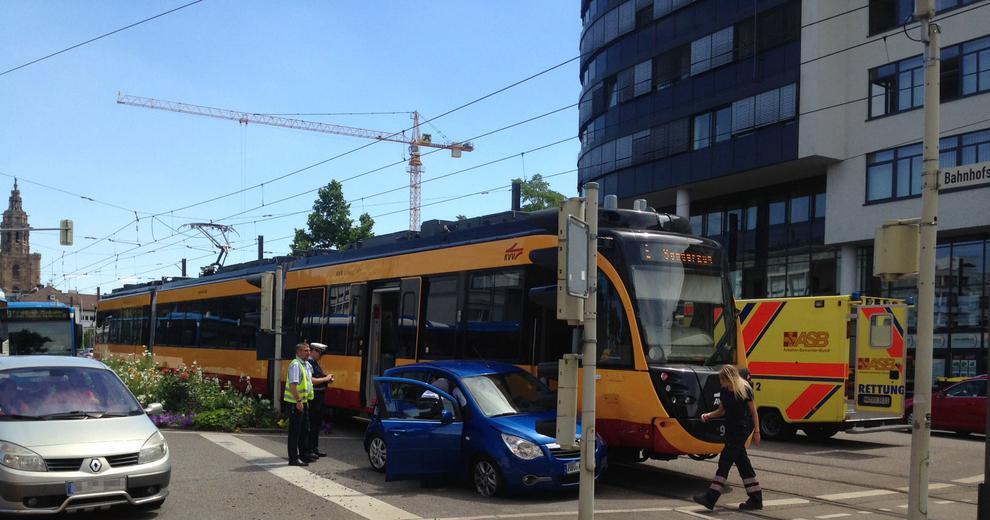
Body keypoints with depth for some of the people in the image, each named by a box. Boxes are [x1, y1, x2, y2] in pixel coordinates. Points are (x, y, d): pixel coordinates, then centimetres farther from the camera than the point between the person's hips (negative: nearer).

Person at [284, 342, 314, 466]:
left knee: (305, 429, 17)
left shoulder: (307, 365, 13)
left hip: (303, 401, 10)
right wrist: (298, 401, -26)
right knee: (295, 430, -4)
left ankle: (304, 455, 28)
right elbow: (293, 384, -24)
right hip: (295, 402, -10)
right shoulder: (295, 364, -17)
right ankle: (293, 458, 1)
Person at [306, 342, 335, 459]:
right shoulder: (308, 363, -15)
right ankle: (308, 450, 0)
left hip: (320, 397, 10)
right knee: (311, 424, -5)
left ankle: (315, 448, 25)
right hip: (312, 397, -10)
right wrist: (325, 379, -17)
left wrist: (327, 379, 5)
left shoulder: (316, 363, 17)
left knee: (317, 423, 16)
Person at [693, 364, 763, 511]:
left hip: (742, 428, -8)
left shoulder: (745, 390, -11)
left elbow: (753, 411, -6)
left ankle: (711, 498, -14)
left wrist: (756, 431, -8)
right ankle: (756, 499, 18)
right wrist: (709, 415, -1)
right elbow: (722, 410, 17)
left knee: (725, 460, -12)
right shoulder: (724, 391, 8)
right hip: (731, 429, 8)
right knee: (742, 462, 10)